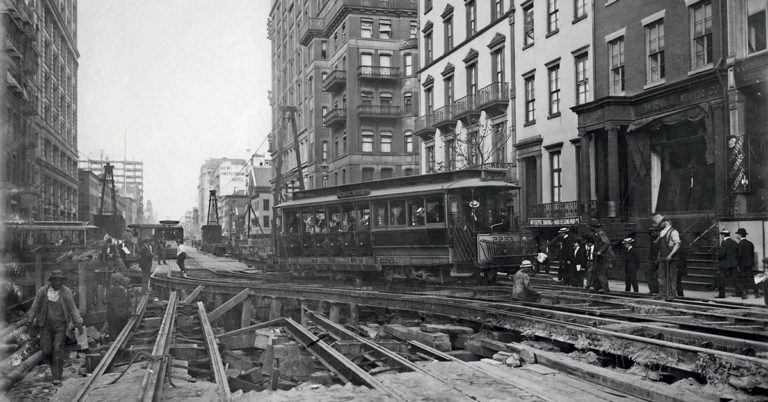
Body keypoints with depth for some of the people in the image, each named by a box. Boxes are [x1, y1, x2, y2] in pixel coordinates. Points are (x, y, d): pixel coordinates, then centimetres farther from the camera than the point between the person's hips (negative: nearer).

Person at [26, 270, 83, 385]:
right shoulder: (42, 291, -3)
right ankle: (53, 363, 34)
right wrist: (30, 320, 6)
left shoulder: (66, 292, -6)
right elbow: (35, 307, 7)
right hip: (45, 325, 1)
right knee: (46, 351, 0)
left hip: (60, 326, -1)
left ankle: (57, 376, 1)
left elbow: (72, 309, -2)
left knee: (58, 350, -6)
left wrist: (78, 323, -8)